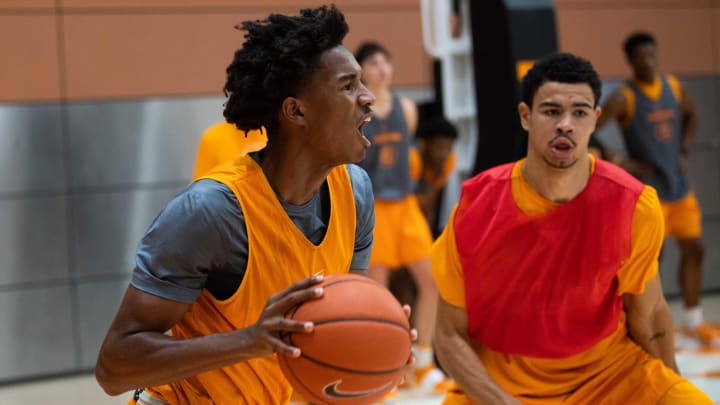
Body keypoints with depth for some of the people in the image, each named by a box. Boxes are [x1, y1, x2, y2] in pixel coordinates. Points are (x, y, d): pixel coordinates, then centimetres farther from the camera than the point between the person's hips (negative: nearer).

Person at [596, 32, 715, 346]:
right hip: (648, 188, -6)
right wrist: (619, 163, -20)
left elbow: (689, 116, 24)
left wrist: (684, 152, 10)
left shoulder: (673, 87, 4)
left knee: (693, 249, 10)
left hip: (679, 185, 6)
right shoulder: (624, 98, -14)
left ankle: (694, 322, 23)